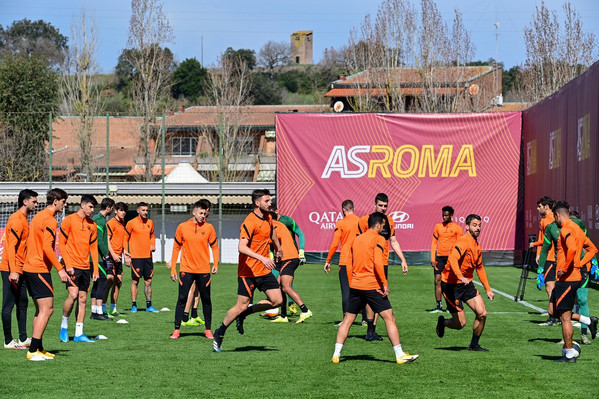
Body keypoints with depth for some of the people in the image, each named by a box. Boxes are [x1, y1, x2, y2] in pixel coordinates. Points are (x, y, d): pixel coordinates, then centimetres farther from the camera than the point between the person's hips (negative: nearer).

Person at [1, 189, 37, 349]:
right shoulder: (17, 220, -14)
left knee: (22, 303, 13)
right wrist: (13, 271, -26)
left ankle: (23, 339, 19)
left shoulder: (23, 219, 16)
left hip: (19, 270, 10)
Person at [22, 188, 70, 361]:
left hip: (29, 268, 10)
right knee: (47, 309, -9)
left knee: (41, 310, 14)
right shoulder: (49, 220, -13)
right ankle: (33, 350, -11)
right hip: (40, 269, -10)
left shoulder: (38, 216, 17)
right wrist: (60, 269, -20)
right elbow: (47, 248, -22)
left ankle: (38, 349, 16)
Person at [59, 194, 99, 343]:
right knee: (73, 295, -18)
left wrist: (95, 270, 9)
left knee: (82, 299, 5)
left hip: (85, 267, 6)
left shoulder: (92, 225, 12)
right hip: (72, 266, -6)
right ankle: (64, 325, 3)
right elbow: (61, 244, -5)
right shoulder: (69, 220, -4)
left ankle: (79, 334, 9)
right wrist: (68, 265, -13)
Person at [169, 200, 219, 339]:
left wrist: (215, 264, -4)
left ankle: (208, 329, 15)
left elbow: (214, 246, 9)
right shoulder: (182, 227, 0)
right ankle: (177, 329, 4)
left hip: (204, 270, 1)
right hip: (186, 270, 0)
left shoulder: (209, 228, 1)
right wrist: (173, 269, 4)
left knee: (206, 300, 5)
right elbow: (176, 248, 6)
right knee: (182, 299, -3)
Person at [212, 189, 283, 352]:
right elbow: (241, 247, -29)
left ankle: (244, 314, 17)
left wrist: (278, 248, 45)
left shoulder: (268, 218, 8)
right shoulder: (250, 222, -19)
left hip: (264, 270, 8)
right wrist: (262, 258, -37)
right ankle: (219, 333, 13)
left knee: (277, 300, 0)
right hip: (248, 270, -8)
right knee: (242, 305, -6)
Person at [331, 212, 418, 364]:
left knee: (347, 320, 13)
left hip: (355, 285, 6)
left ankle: (336, 354, 9)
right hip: (372, 286, -6)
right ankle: (400, 355, -4)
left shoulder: (357, 239, 15)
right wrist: (385, 283, -15)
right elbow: (377, 263, -17)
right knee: (390, 318, -2)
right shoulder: (378, 239, -5)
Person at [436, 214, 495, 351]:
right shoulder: (463, 242, -19)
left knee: (482, 314, -6)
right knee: (460, 323, -6)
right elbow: (452, 259, -37)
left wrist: (488, 289, 23)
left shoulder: (477, 246, 10)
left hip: (467, 284, 8)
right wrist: (460, 277, -52)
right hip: (451, 284, -8)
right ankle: (443, 322, 28)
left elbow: (480, 268, 24)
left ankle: (474, 345, 12)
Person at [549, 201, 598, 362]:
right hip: (575, 275, 10)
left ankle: (569, 353, 5)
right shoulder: (576, 227, 16)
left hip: (567, 278, -10)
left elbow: (572, 249, -32)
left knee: (564, 316, -2)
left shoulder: (566, 229, -15)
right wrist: (579, 264, 12)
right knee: (553, 311, 16)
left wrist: (565, 269, -21)